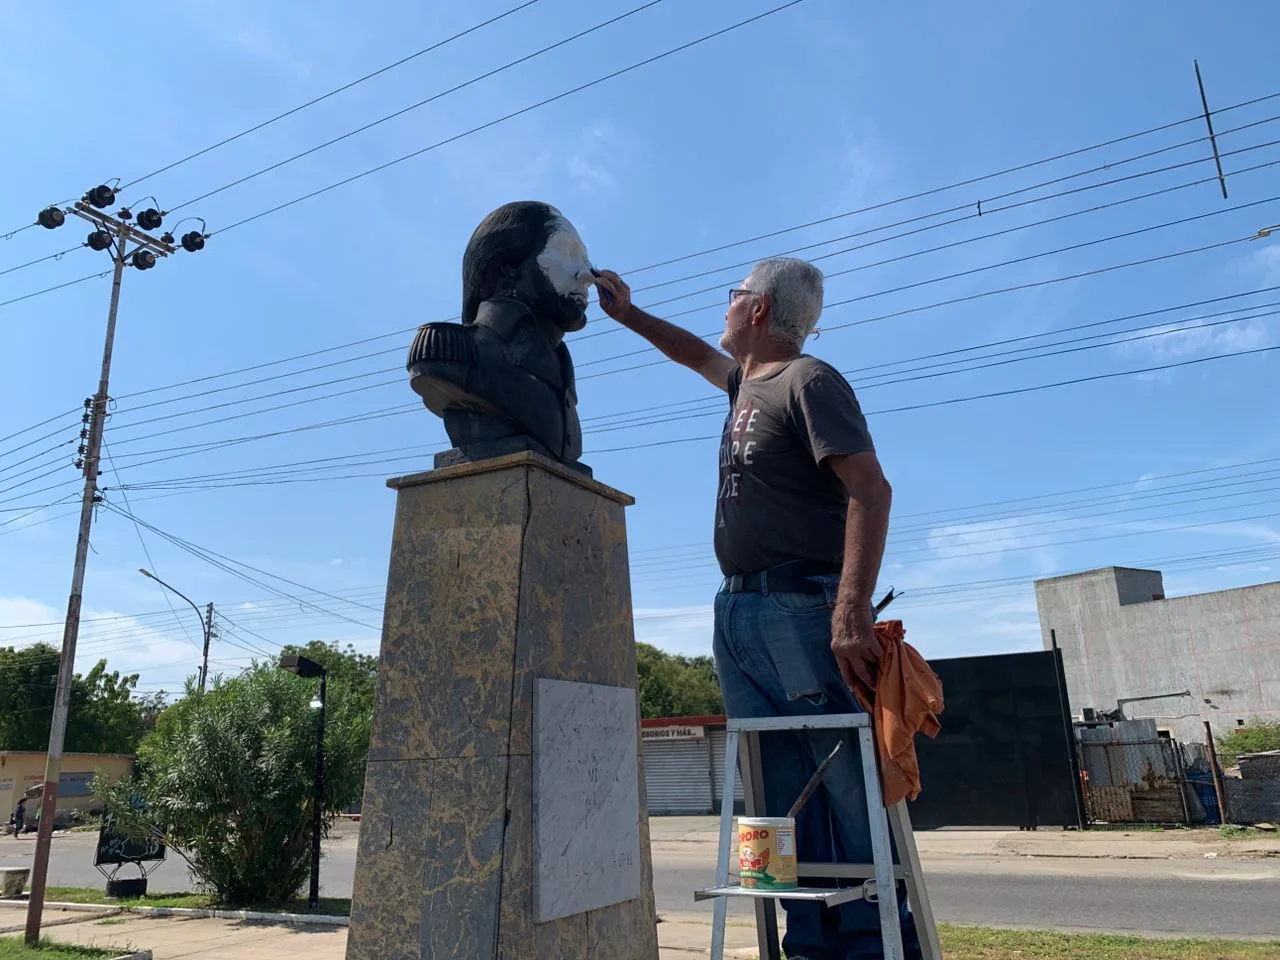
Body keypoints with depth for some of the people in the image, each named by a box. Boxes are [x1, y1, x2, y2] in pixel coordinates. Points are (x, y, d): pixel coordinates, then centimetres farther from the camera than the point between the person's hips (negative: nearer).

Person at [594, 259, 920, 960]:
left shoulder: (809, 381, -5)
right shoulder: (747, 382, 20)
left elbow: (871, 491, -16)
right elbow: (698, 355, 43)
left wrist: (853, 611, -25)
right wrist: (628, 314, 42)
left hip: (799, 611, -8)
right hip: (737, 614, 8)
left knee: (847, 784, -6)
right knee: (782, 795, 7)